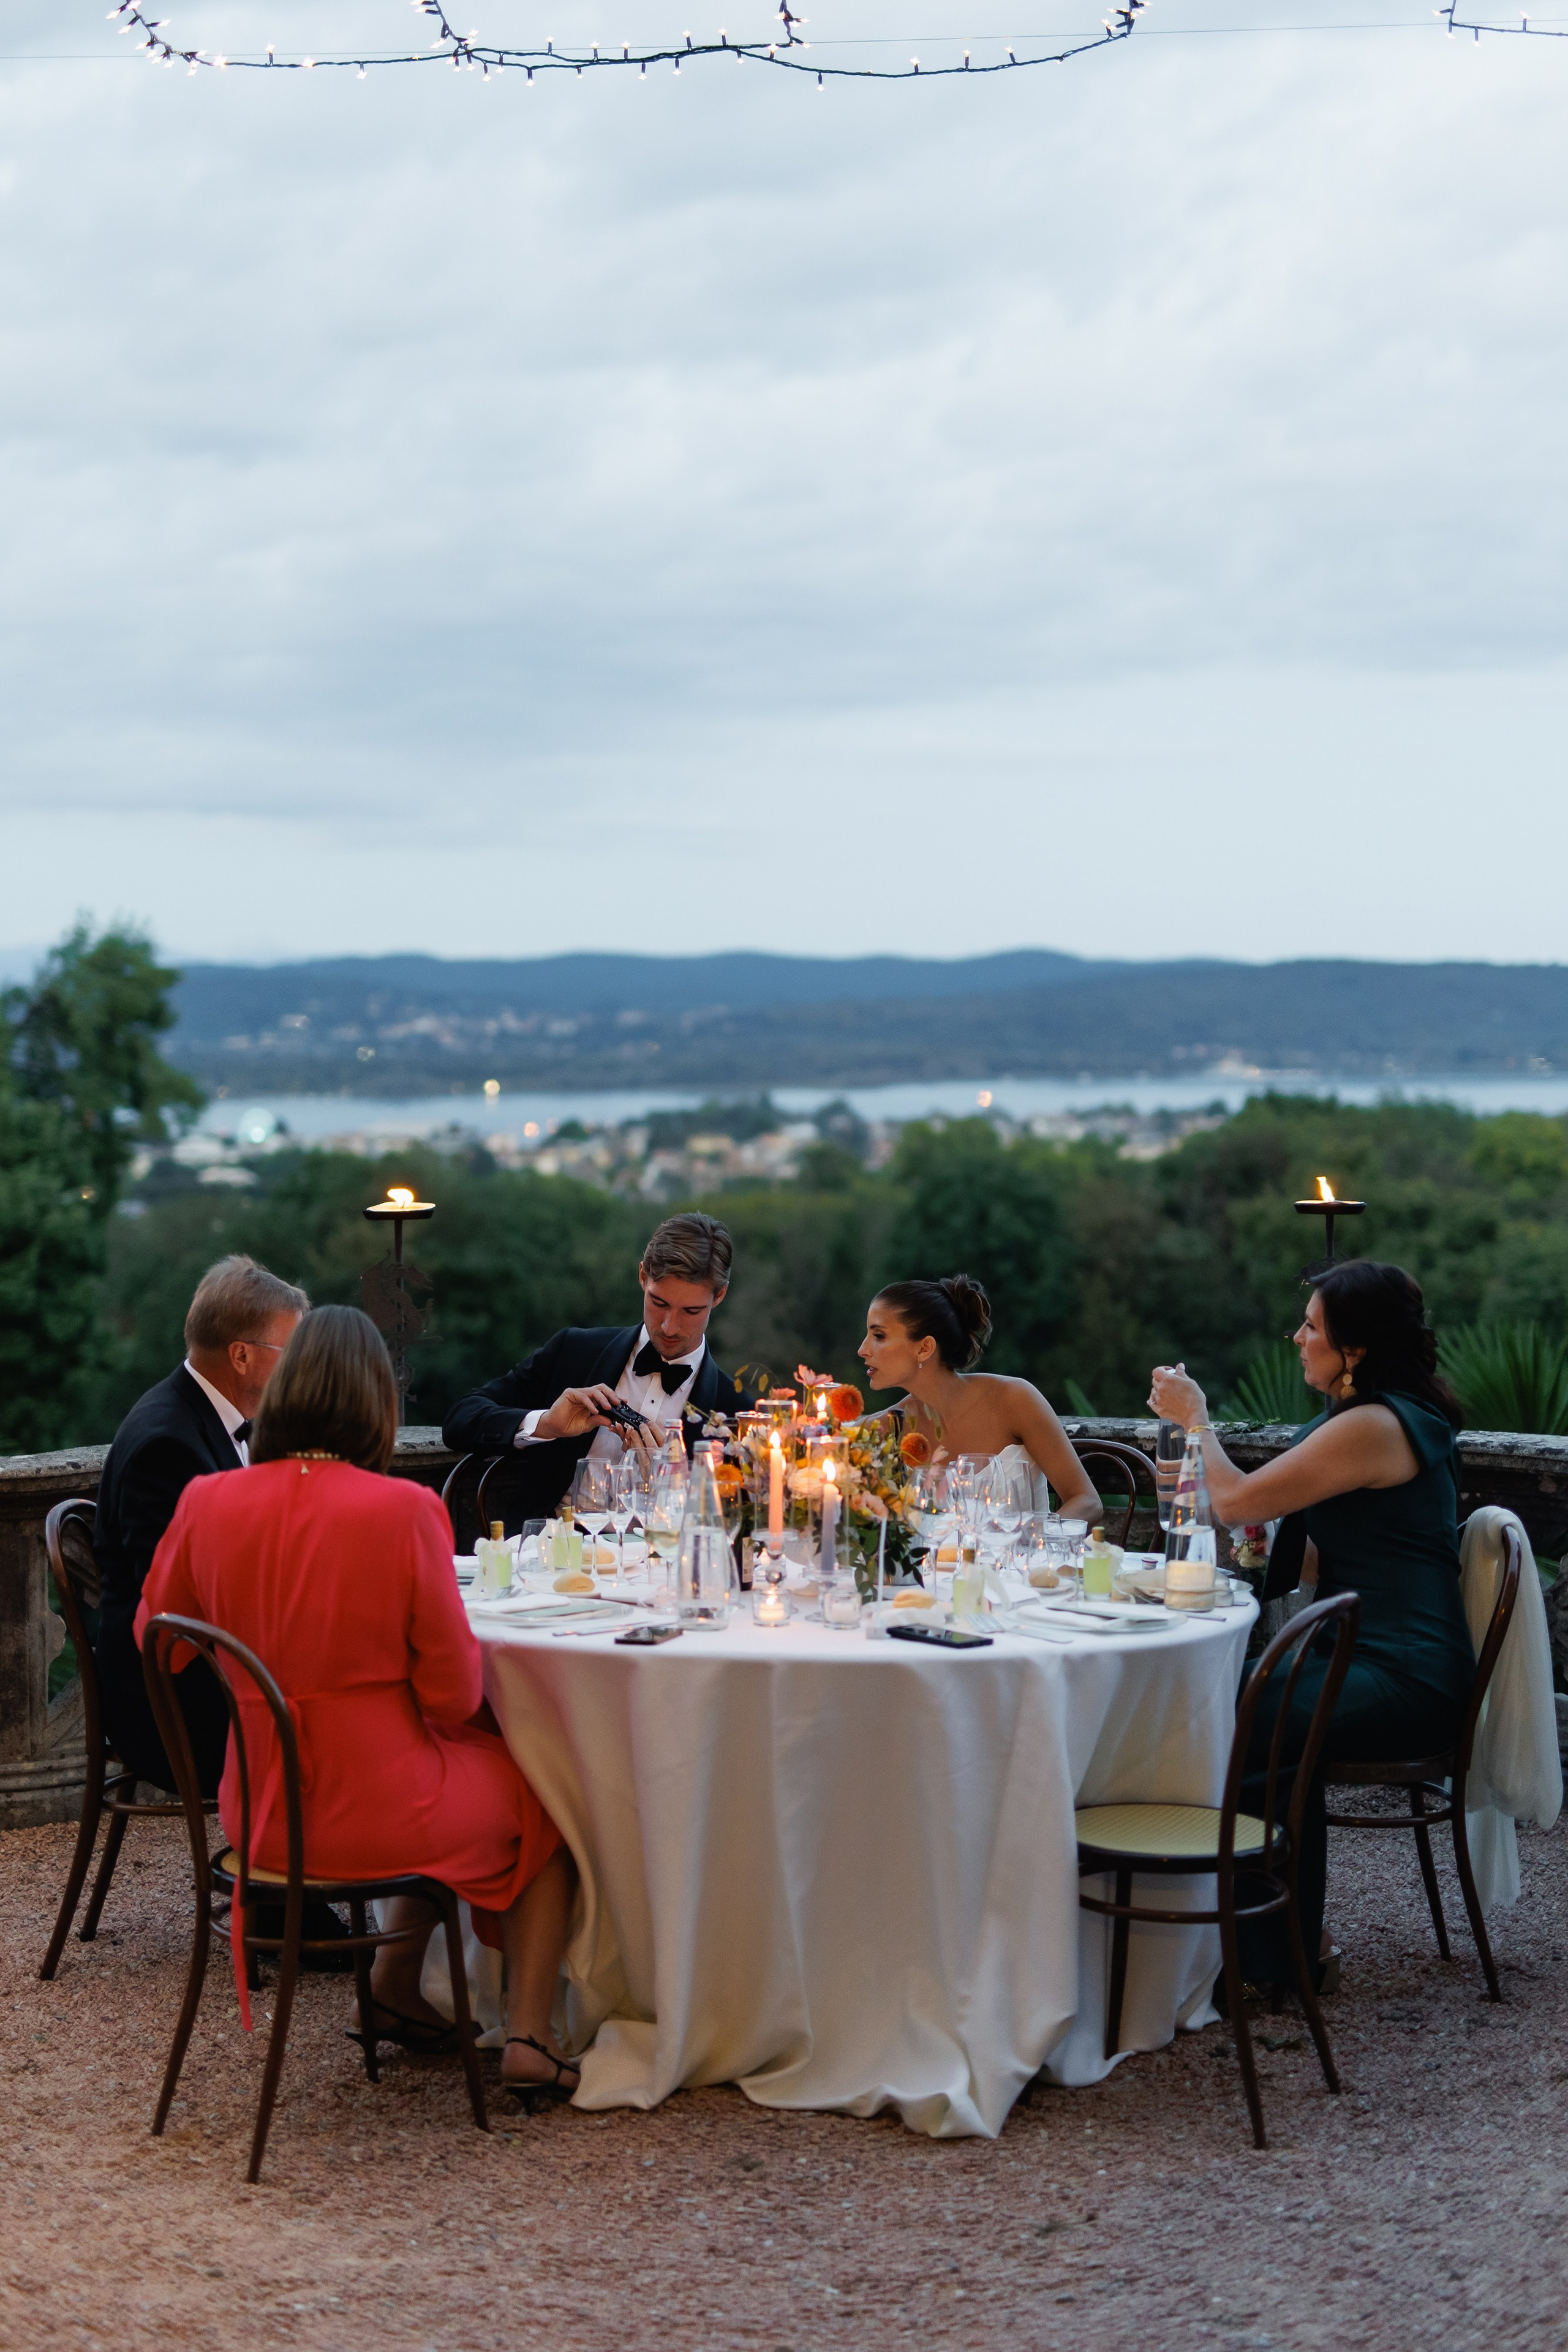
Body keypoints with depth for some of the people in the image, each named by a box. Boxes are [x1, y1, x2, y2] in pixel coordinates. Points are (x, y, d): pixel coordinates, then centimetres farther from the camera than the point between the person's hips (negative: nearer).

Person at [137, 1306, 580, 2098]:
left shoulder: (208, 1502, -8)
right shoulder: (404, 1509, -20)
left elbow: (155, 1637, 10)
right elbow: (453, 1696, -13)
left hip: (258, 1817, 5)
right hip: (380, 1811, -5)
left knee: (452, 1782, 33)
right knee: (547, 1801, 24)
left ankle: (393, 1993, 34)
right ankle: (529, 2038, 18)